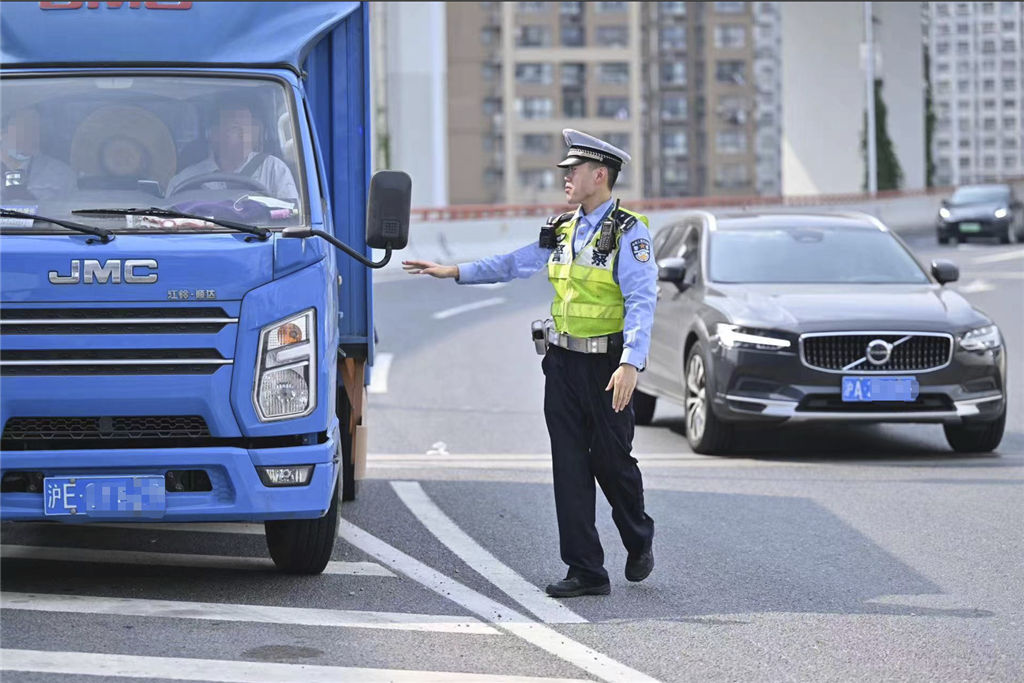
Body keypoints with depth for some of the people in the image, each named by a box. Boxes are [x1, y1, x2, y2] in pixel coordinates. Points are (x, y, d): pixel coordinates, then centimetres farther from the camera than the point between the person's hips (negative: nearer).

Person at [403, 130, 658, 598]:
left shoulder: (629, 233, -9)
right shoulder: (562, 230, 12)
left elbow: (641, 302, -17)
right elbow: (514, 264, 26)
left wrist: (630, 364, -28)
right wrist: (454, 272, 25)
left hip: (606, 365, -6)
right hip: (562, 364, 6)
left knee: (612, 460, 3)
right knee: (570, 466, 2)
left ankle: (639, 542, 32)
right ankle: (586, 571, 5)